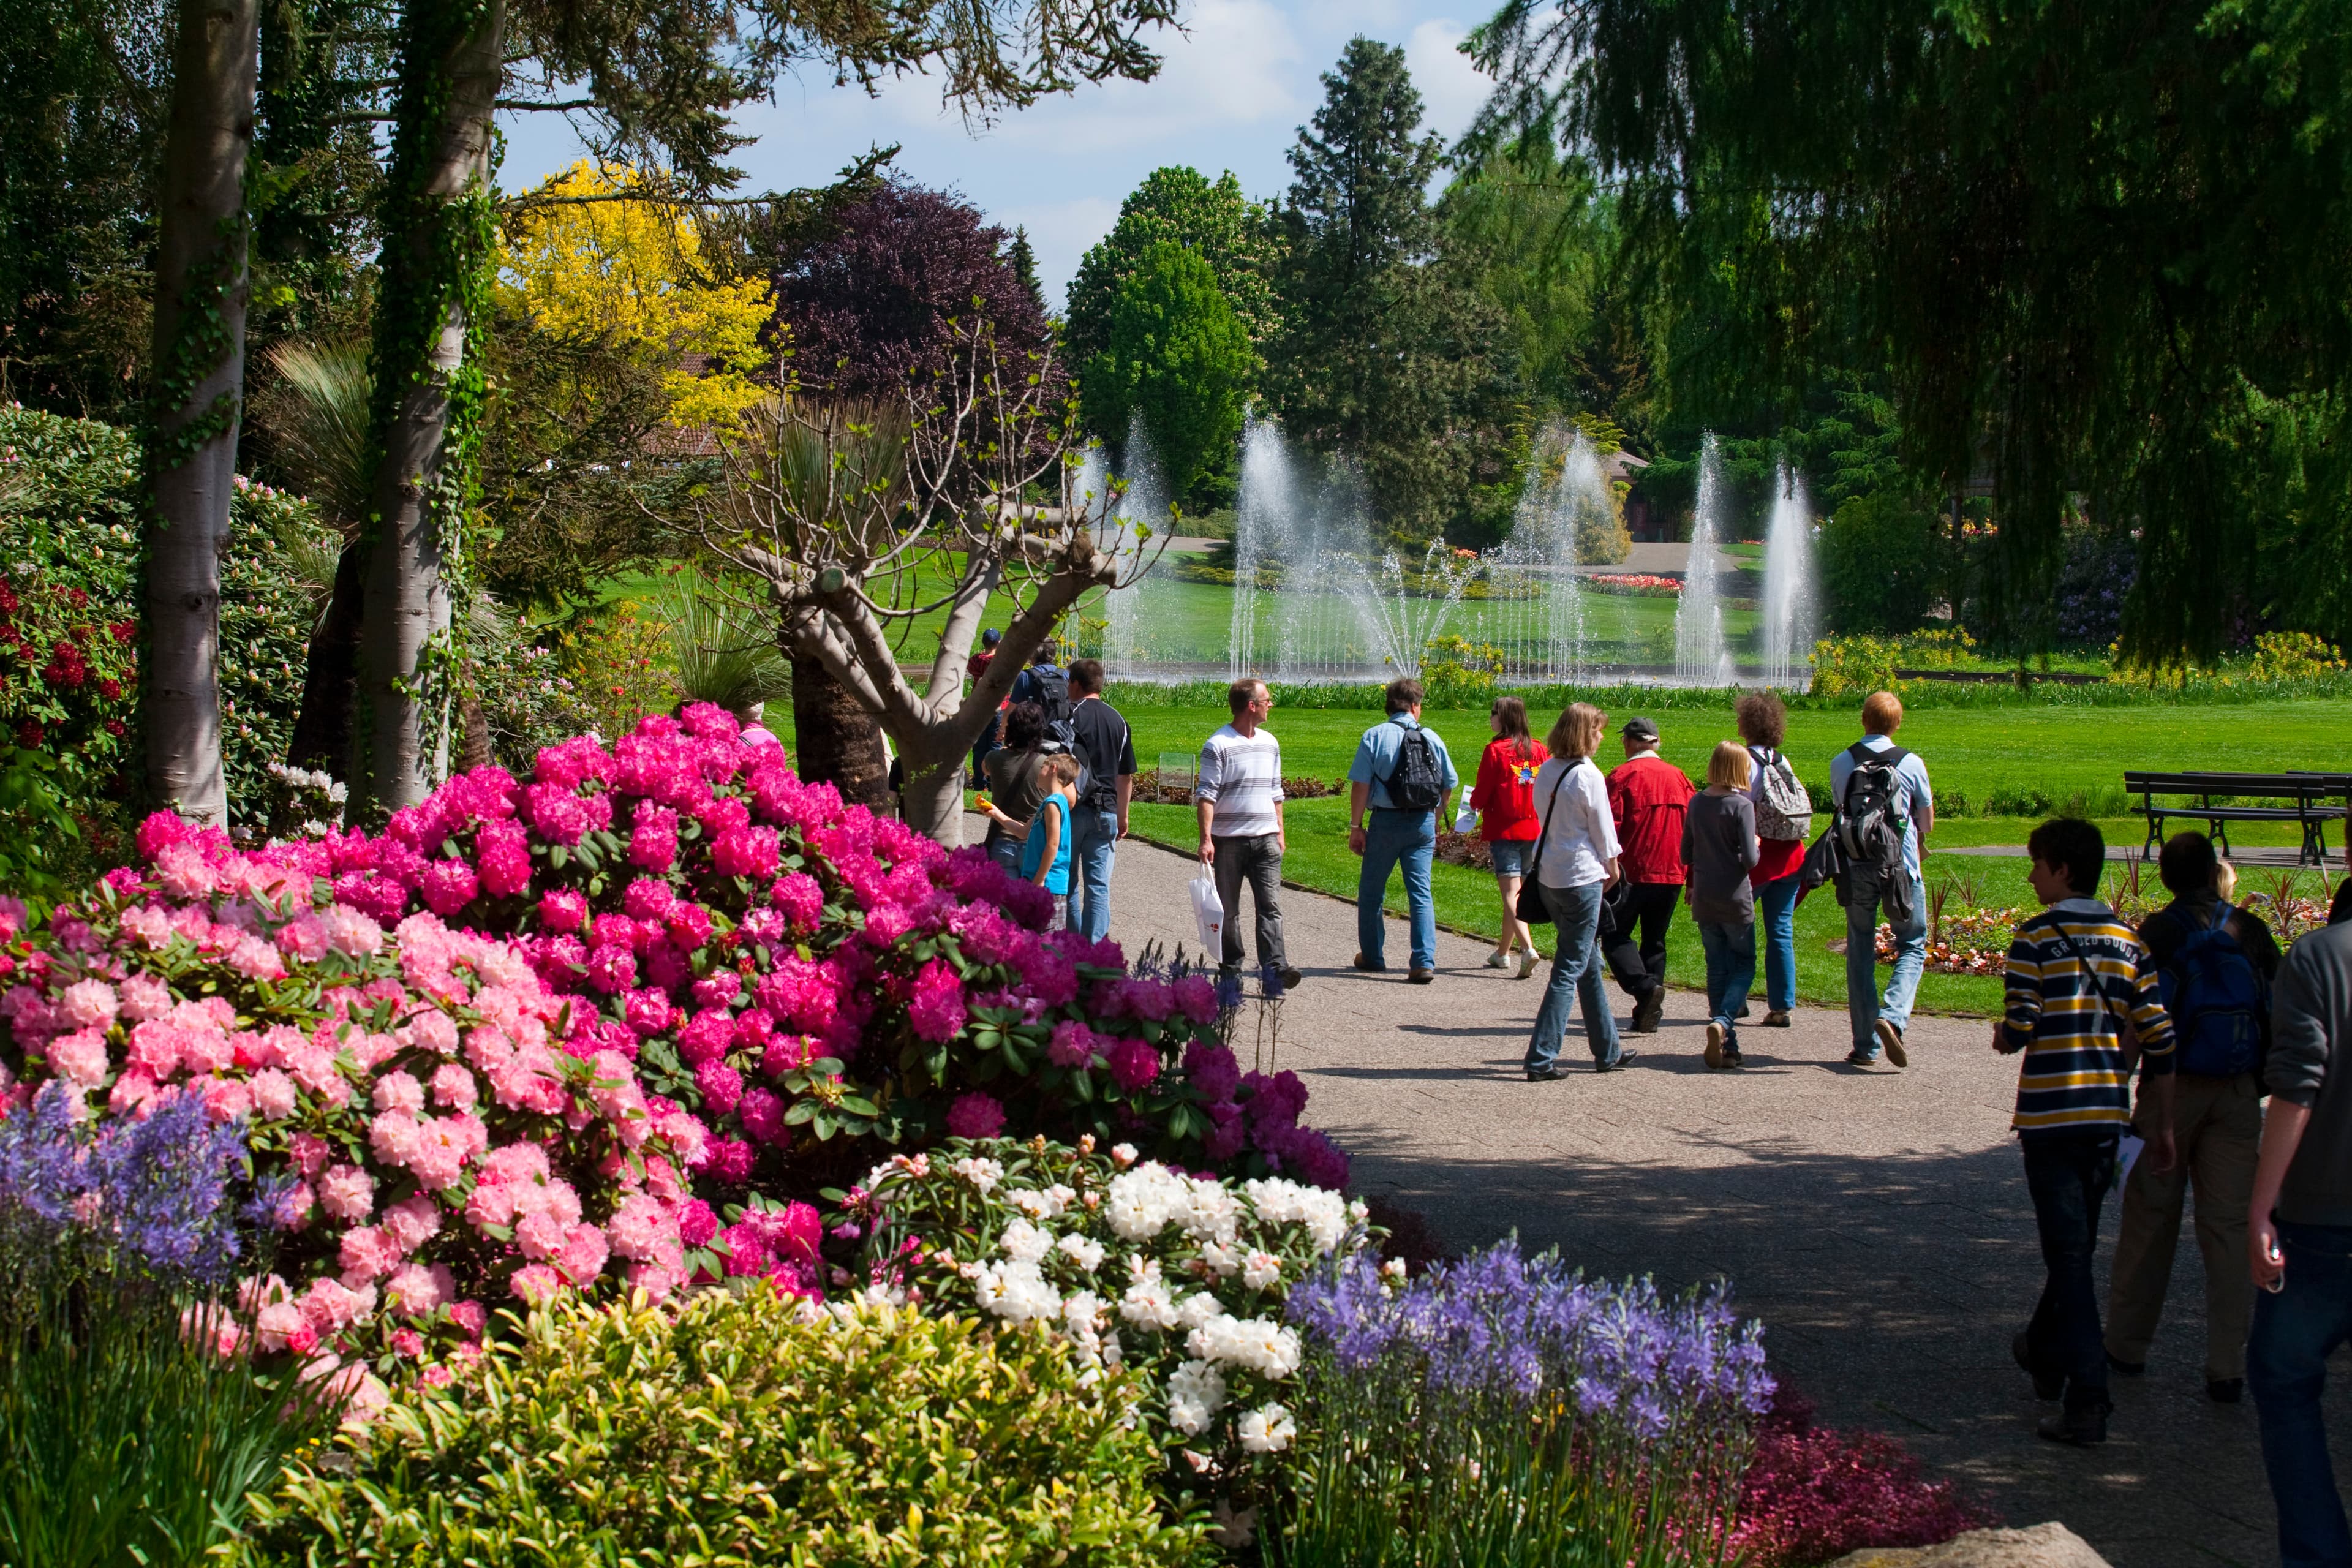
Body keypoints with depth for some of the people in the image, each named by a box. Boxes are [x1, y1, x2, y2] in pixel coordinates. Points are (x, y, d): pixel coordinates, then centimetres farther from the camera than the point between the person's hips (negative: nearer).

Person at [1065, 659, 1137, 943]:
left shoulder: (1070, 715, -6)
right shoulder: (1118, 721, 9)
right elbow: (1126, 777, 14)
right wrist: (1122, 817, 23)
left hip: (1072, 809, -3)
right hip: (1106, 812, 4)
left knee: (1067, 883, 8)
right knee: (1099, 887, 3)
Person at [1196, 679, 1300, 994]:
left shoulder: (1270, 743, 13)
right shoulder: (1217, 746, -7)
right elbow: (1206, 795, -10)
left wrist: (1279, 832, 19)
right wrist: (1206, 839, -16)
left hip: (1265, 838, 4)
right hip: (1229, 839, -4)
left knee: (1270, 905, -9)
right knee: (1228, 909, 5)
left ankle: (1274, 970, -17)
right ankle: (1231, 971, 15)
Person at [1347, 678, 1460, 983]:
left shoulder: (1374, 737, -5)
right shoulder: (1432, 738, 3)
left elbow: (1361, 786, -10)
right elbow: (1448, 786, 8)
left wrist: (1356, 826, -3)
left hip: (1387, 822, -2)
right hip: (1423, 823, 2)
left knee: (1371, 892, 14)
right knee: (1421, 894, 4)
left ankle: (1372, 956, 23)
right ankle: (1425, 962, -6)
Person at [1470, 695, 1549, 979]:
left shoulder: (1496, 750, -11)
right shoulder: (1539, 750, 4)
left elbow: (1481, 794, -7)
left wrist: (1474, 802, 14)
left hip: (1503, 829, -6)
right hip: (1533, 830, 6)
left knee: (1511, 894, -8)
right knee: (1518, 893, 16)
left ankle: (1528, 948, -26)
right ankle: (1502, 953, 28)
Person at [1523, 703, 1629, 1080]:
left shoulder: (1546, 772, 8)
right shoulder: (1588, 775, -14)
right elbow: (1603, 827, -8)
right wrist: (1612, 868, 9)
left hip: (1547, 875, 8)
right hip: (1581, 876, -8)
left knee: (1589, 962, 18)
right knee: (1570, 969, -4)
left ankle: (1607, 1051, 26)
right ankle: (1541, 1059, -7)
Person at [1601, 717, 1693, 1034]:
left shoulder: (1622, 775, -8)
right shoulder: (1678, 776, 8)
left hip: (1633, 873, -5)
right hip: (1671, 875, 5)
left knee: (1615, 934, 5)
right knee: (1655, 941, 13)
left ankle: (1644, 986, -18)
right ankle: (1648, 1015, 10)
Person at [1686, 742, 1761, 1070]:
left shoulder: (1696, 803, 4)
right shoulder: (1742, 806, -13)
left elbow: (1686, 854, 10)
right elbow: (1750, 859, -17)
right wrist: (1755, 845, 3)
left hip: (1704, 900, 5)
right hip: (1735, 899, -5)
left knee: (1718, 969, 11)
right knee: (1744, 966, 7)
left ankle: (1728, 1046, 10)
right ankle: (1722, 1022, -18)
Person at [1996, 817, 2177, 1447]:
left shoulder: (2035, 939, -8)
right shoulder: (2128, 942, 6)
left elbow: (2018, 1030, -15)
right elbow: (2160, 1039, 3)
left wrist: (2002, 1037, 9)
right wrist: (2162, 1124, 9)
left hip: (2049, 1112, -5)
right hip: (2108, 1113, 5)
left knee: (2069, 1252, -6)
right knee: (2077, 1245, 21)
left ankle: (2088, 1397, -13)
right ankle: (2047, 1353, 40)